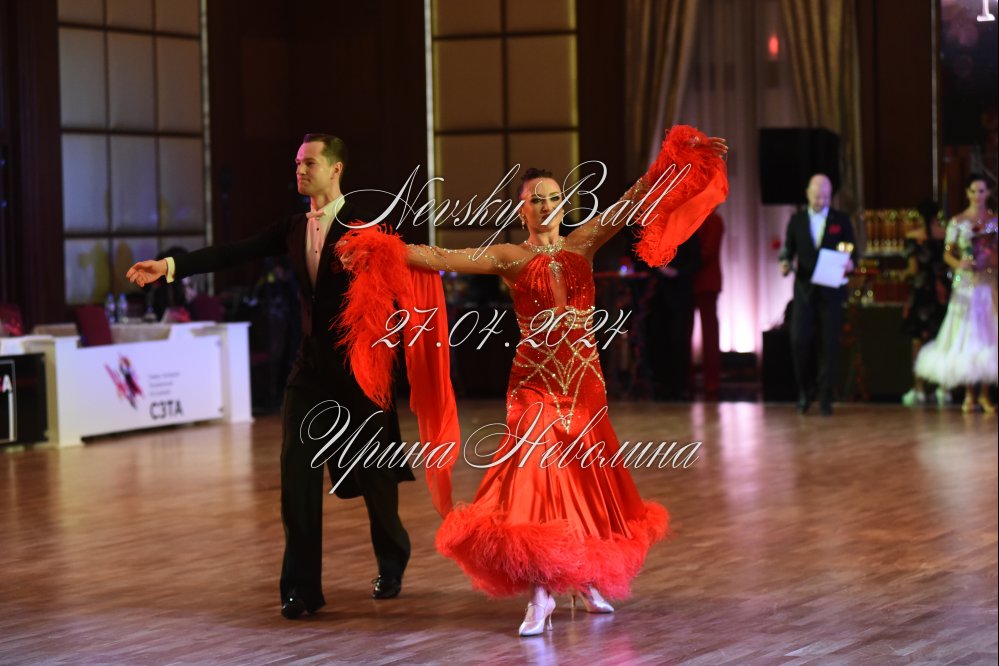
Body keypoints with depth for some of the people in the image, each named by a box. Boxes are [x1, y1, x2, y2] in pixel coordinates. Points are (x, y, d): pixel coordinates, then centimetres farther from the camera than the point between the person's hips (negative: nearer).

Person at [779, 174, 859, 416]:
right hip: (804, 289, 0)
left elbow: (852, 251, 5)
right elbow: (788, 249, 9)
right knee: (799, 340, -9)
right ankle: (806, 388, 13)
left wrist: (850, 262, -17)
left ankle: (825, 396, 6)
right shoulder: (797, 220, 8)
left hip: (830, 291, 0)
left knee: (829, 344, -1)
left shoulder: (841, 221, 6)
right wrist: (785, 263, -13)